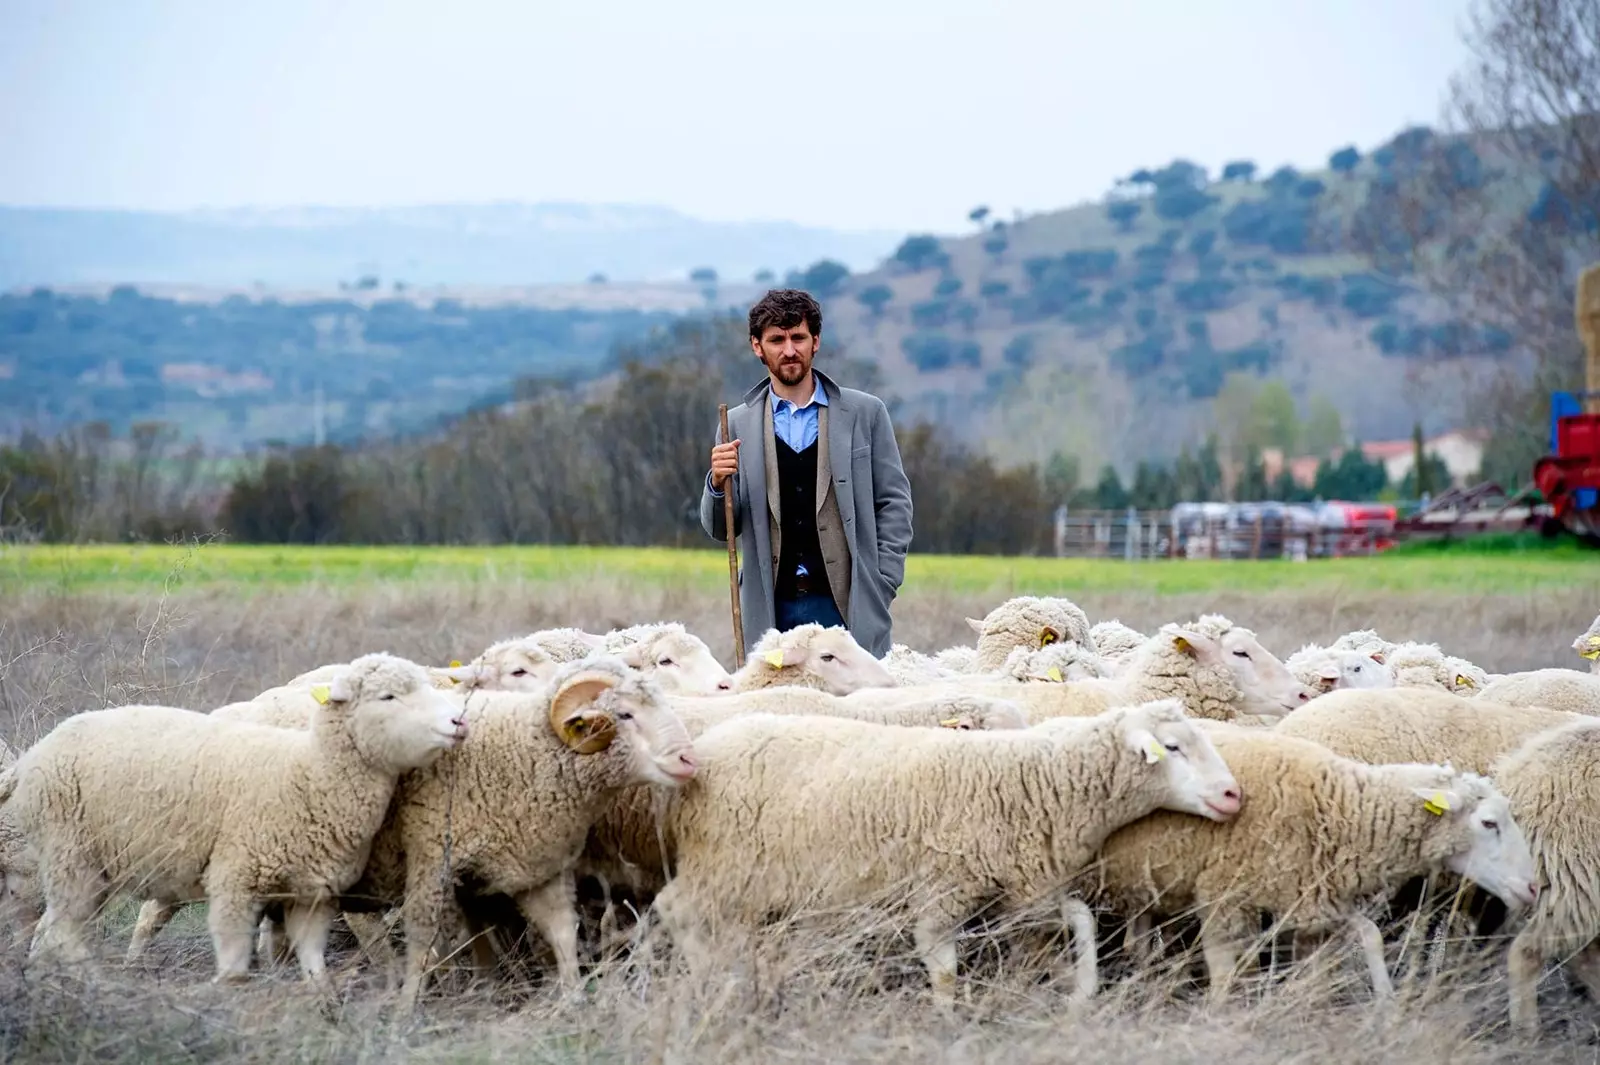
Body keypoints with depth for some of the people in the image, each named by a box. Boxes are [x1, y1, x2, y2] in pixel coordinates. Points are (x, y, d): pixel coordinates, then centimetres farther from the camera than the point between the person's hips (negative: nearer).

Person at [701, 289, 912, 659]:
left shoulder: (865, 413, 6)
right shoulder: (737, 424, 10)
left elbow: (894, 503, 6)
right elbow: (720, 529, 11)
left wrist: (881, 589, -3)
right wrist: (718, 483, -11)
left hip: (847, 606, -1)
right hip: (772, 612, 2)